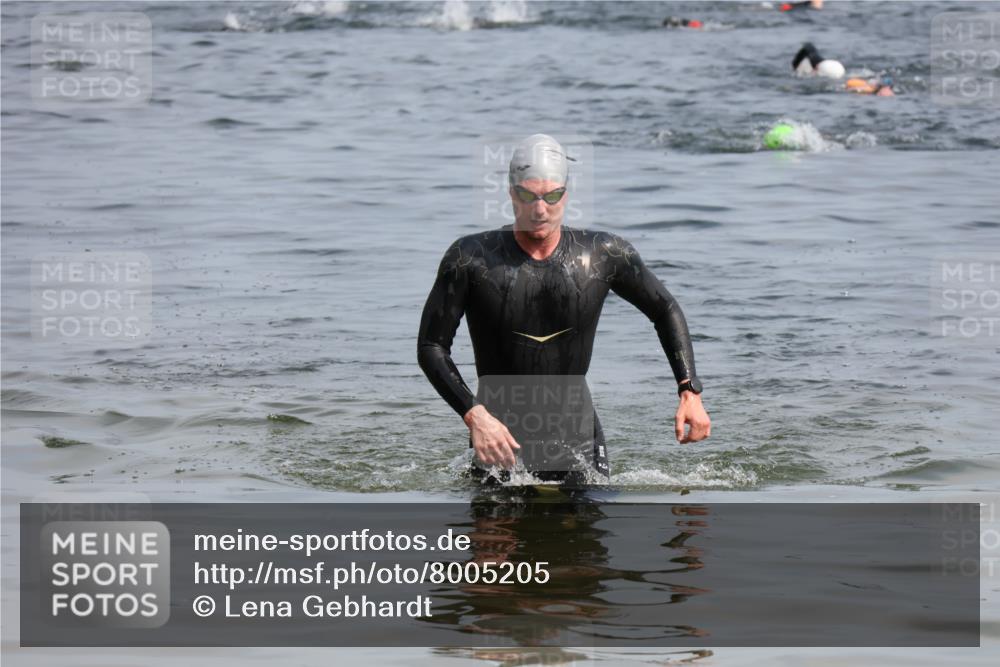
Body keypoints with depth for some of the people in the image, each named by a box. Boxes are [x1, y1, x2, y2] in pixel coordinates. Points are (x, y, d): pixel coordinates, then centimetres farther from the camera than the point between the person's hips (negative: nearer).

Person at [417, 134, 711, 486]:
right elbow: (431, 346, -6)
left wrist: (690, 392, 0)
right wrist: (473, 414, -21)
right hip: (500, 441, -1)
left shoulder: (603, 255, -4)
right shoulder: (471, 258, -9)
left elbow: (665, 311, 11)